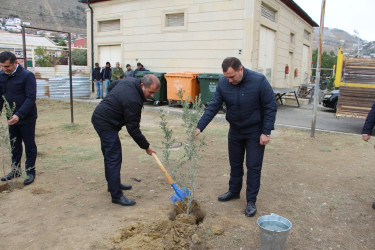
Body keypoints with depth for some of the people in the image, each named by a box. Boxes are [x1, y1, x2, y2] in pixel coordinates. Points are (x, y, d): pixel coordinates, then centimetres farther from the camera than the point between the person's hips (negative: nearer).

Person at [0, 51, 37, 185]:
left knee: (29, 145, 6)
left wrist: (19, 115, -30)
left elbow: (31, 98, -21)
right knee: (14, 145, 16)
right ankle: (16, 170, 31)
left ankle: (30, 171, 18)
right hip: (12, 118, 5)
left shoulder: (27, 75, -16)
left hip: (27, 119, -5)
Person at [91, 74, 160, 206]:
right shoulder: (133, 100, -29)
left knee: (110, 155, 19)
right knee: (114, 158, -9)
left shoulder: (130, 81, -1)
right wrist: (146, 146, -13)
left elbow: (112, 85, 19)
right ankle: (116, 195, -4)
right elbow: (133, 129, -23)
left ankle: (113, 184, 34)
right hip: (106, 123, -10)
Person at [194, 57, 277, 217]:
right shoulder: (223, 83, -12)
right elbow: (213, 106, -11)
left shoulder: (259, 81, -22)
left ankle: (251, 201, 16)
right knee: (235, 164, 17)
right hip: (235, 130, 4)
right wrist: (199, 127, -20)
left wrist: (266, 132, -17)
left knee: (253, 167, 2)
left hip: (254, 132, -3)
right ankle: (234, 191, 37)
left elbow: (270, 107, -15)